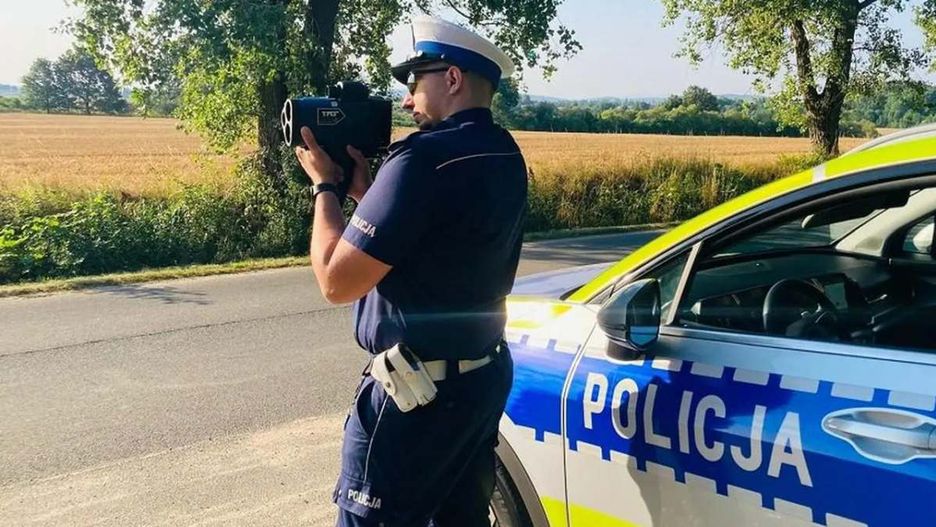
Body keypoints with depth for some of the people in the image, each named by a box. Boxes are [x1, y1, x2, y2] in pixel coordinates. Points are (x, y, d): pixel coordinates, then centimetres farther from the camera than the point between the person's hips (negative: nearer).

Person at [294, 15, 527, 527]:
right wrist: (364, 188, 6)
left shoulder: (426, 157, -21)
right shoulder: (503, 157, 7)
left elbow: (337, 280, -19)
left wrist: (325, 184, -6)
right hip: (484, 374, 9)